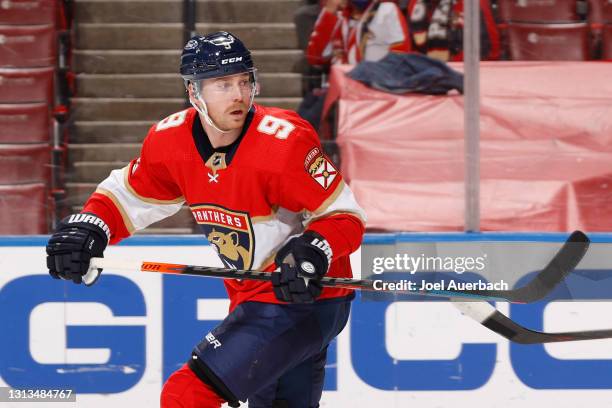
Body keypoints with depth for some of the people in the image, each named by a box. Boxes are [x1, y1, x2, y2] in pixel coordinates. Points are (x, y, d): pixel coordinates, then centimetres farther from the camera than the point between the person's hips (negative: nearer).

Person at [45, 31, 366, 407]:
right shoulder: (171, 140, -4)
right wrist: (87, 227, -7)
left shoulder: (285, 141, -23)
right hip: (253, 300, 8)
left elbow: (346, 217, -19)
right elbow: (128, 194, 12)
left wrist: (312, 253, -37)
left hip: (304, 299, -8)